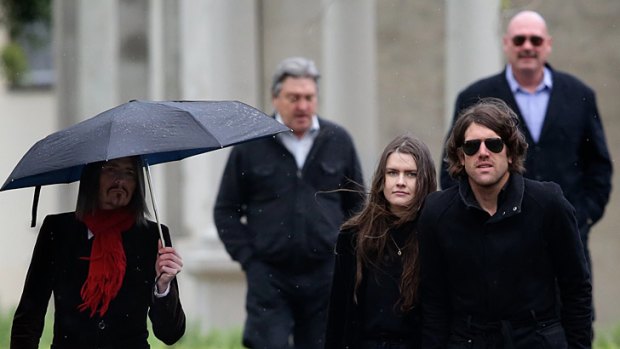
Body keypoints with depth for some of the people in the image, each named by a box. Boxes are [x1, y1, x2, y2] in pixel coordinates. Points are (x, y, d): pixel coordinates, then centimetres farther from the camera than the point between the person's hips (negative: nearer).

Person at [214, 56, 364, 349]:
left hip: (325, 275, 2)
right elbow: (226, 210, 6)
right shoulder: (250, 146, 0)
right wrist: (247, 257, -3)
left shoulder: (338, 141, 6)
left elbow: (358, 205, 16)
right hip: (269, 277, -2)